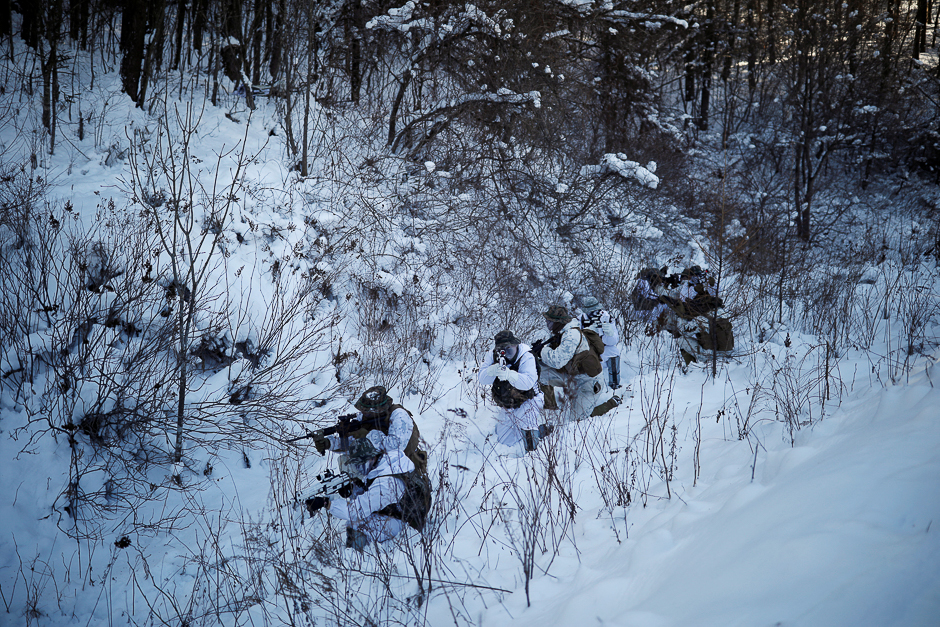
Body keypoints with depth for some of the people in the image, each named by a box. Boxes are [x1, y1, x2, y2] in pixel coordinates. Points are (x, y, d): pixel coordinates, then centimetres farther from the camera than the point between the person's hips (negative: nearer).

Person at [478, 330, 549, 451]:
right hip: (506, 406, 5)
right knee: (504, 441, 11)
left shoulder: (526, 357, -23)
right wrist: (493, 370, -43)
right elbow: (482, 379, -20)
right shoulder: (492, 356, -10)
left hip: (526, 401, -5)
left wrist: (509, 374, -54)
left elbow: (528, 382, -37)